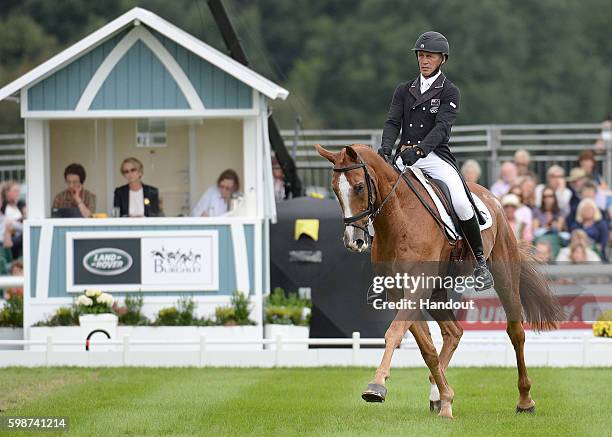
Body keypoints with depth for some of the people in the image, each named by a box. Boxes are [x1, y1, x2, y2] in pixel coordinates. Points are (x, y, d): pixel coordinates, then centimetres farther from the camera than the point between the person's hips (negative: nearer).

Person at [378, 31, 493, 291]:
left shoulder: (449, 92, 3)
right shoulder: (404, 90, 16)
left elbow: (442, 127, -11)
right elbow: (393, 122, 4)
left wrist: (418, 149, -29)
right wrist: (386, 148, -17)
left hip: (435, 156, -4)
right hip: (404, 157, 4)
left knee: (461, 203, -26)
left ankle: (480, 262, -10)